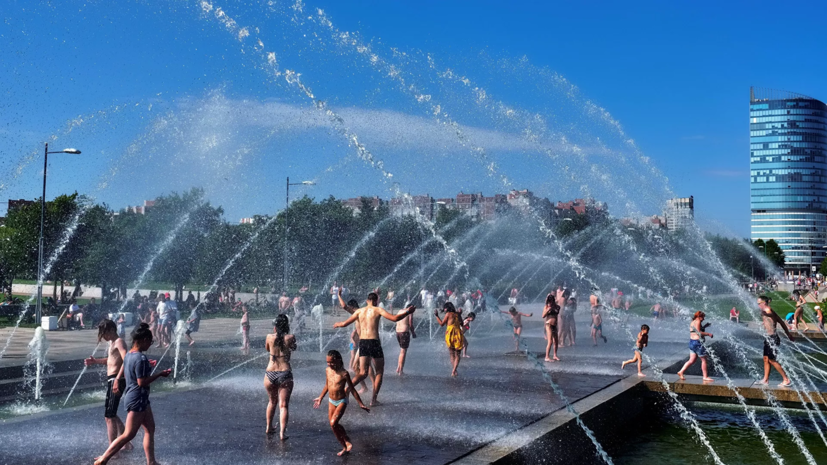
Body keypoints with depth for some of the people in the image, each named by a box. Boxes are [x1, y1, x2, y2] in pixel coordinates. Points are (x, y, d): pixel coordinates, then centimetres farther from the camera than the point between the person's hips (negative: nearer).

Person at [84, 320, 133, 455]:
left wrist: (117, 379, -35)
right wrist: (95, 361, 18)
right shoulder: (112, 343, 17)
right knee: (112, 415, 19)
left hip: (115, 381, -10)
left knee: (109, 416, -7)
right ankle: (126, 444, 30)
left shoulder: (119, 342, -13)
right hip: (112, 381, 10)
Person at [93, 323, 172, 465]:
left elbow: (124, 373, 19)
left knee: (150, 429, 14)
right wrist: (160, 374, -17)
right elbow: (142, 382, -24)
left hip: (134, 396, 10)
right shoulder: (141, 358, -23)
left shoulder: (129, 355, 6)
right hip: (138, 399, -10)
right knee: (128, 435, -1)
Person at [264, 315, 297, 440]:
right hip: (285, 374, -2)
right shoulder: (290, 338, -6)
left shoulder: (270, 337, -1)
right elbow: (294, 347, 14)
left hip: (270, 374, 3)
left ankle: (269, 427, 34)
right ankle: (282, 432, -11)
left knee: (272, 401, 24)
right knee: (283, 405, 0)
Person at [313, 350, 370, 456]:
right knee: (333, 425, 6)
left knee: (333, 423, -19)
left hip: (341, 401, -6)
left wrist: (361, 404, -8)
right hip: (331, 401, 6)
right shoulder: (328, 370, -1)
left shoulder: (344, 374, -18)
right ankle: (345, 447, 21)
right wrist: (320, 398, 24)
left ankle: (347, 442, 2)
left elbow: (352, 389, -10)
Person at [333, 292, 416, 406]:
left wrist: (337, 324, 35)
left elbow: (345, 323, 13)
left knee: (363, 373, 5)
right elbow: (395, 318, -9)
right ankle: (374, 399, 9)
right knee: (379, 372, 13)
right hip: (374, 342, -4)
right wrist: (408, 312, 4)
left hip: (362, 343, 4)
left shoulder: (359, 311, 10)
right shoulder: (378, 310, -1)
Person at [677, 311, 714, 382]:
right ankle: (705, 377, 7)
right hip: (697, 342, -10)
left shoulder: (692, 322, 17)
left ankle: (681, 372, 6)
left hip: (692, 342, 10)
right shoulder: (697, 322, -13)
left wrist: (704, 326, 21)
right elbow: (698, 332, -20)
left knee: (691, 360, 11)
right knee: (704, 360, 1)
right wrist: (708, 334, -12)